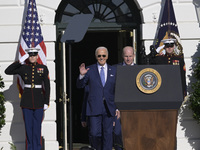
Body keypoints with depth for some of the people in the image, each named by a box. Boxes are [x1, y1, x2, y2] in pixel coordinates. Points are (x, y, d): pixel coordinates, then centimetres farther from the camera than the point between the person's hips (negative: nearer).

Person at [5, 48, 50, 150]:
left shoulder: (43, 68, 4)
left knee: (37, 126, 0)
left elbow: (47, 86, 4)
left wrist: (46, 102, -1)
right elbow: (7, 71, -5)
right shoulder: (23, 68, 5)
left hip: (39, 102, -1)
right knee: (28, 126, 3)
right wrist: (20, 61, -9)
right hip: (26, 101, 1)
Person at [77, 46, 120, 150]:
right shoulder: (89, 70, 6)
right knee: (95, 133, -6)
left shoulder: (113, 71, 11)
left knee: (108, 134, 2)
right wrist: (82, 75, -17)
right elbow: (79, 86, 3)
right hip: (94, 108, -2)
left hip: (109, 108, 2)